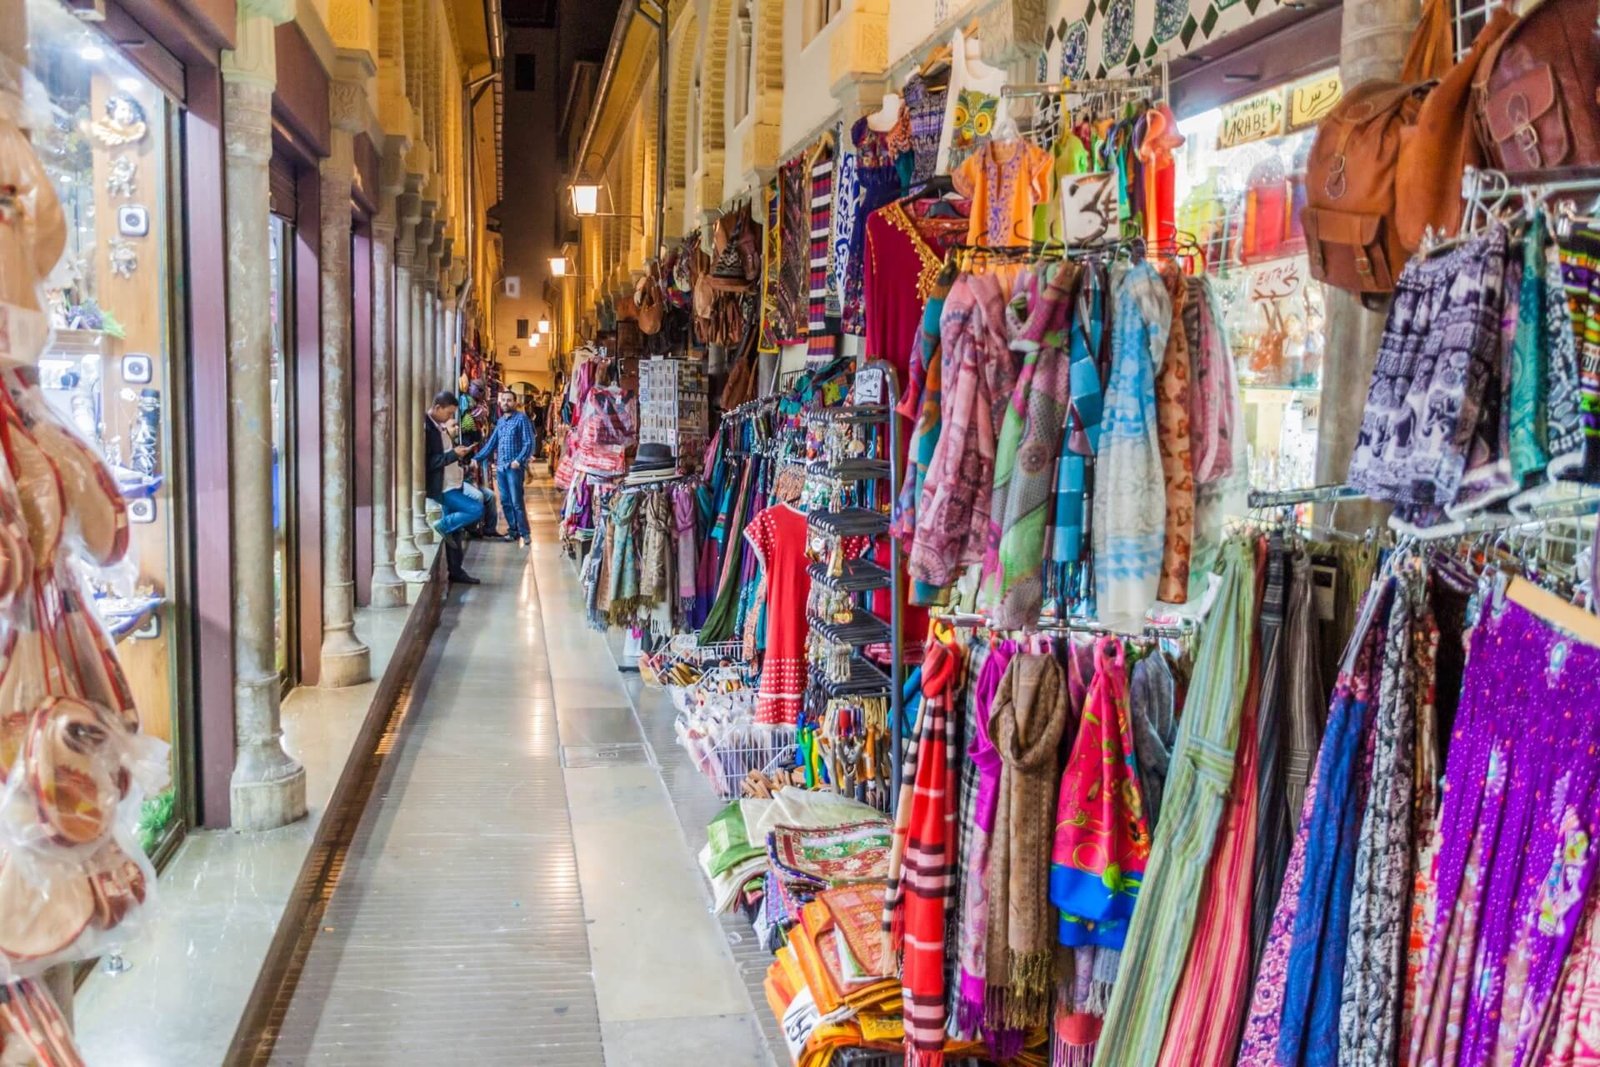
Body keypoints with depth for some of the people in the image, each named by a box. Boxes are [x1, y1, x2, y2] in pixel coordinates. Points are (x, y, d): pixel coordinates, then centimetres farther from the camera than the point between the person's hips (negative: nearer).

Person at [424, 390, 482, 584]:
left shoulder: (441, 426, 11)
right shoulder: (426, 428, -18)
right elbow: (429, 462, -23)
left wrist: (458, 451, 4)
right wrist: (454, 454, -20)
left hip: (452, 484, 9)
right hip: (442, 487, -9)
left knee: (454, 530, 12)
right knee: (476, 510, -17)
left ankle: (456, 571, 19)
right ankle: (442, 525, 0)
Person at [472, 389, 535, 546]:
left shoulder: (521, 418, -5)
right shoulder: (500, 421, 16)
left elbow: (529, 443, -11)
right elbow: (491, 442, 18)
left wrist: (519, 460, -21)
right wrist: (477, 458, 12)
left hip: (514, 467, -7)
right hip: (500, 467, 7)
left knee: (516, 502, -9)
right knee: (505, 502, 8)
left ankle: (524, 533, -3)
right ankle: (513, 530, 17)